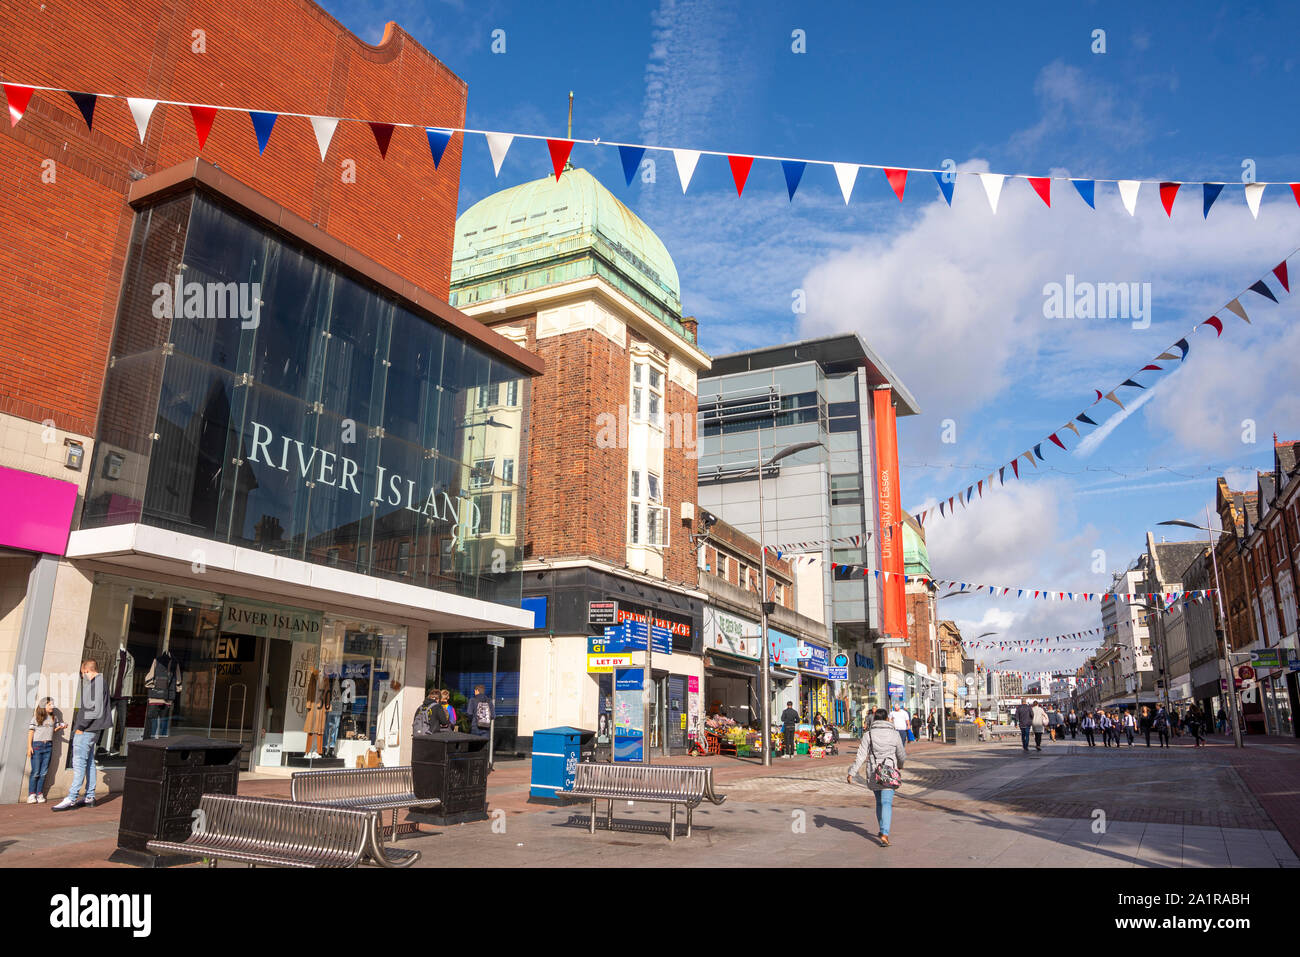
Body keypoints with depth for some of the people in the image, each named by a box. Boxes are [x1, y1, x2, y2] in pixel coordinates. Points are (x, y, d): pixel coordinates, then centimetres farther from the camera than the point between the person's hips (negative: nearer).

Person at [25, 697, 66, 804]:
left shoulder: (54, 717, 11)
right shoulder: (36, 718, -2)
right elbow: (31, 732, -2)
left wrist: (61, 727, -3)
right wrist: (29, 747, -8)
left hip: (48, 746, 4)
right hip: (37, 745, -4)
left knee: (43, 772, 3)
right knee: (35, 772, -5)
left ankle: (40, 794, 9)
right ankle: (31, 794, 3)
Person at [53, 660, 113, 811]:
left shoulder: (95, 682, -12)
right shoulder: (101, 682, 18)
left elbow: (94, 708, -20)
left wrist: (81, 726, -17)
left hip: (86, 730, -10)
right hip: (92, 731, 10)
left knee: (79, 762, -10)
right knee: (89, 762, 12)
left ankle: (72, 798, -11)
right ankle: (90, 797, 16)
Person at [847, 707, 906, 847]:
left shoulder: (868, 734, -5)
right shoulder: (894, 734, -3)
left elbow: (861, 756, -10)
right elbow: (901, 754, 8)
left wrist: (852, 773, -9)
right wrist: (900, 765, 29)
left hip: (873, 774, 1)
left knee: (879, 802, 19)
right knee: (887, 803, -4)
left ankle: (883, 831, 29)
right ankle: (884, 834, -19)